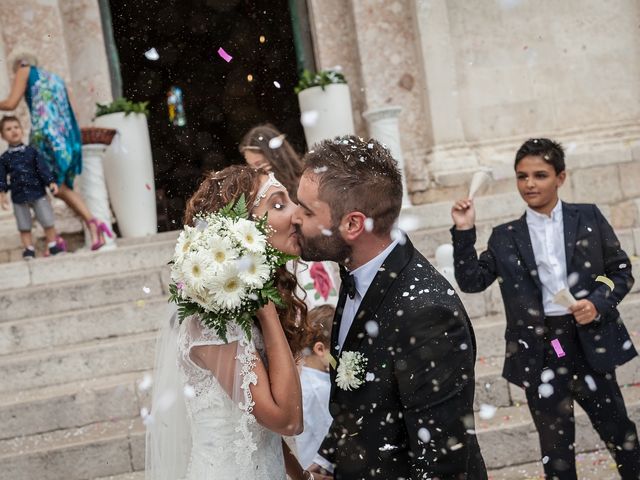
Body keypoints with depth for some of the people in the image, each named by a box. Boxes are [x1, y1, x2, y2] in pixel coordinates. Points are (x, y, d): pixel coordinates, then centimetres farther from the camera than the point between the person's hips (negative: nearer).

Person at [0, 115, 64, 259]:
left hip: (38, 193, -1)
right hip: (18, 197, 1)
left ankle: (53, 246, 14)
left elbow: (43, 168, -3)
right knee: (24, 227, 5)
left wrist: (51, 182, -15)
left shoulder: (32, 151, 1)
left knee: (48, 222, 2)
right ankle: (29, 249, 15)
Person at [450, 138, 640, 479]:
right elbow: (471, 281, 1)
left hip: (589, 341, 0)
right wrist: (464, 232, -8)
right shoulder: (505, 237, 5)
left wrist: (598, 303, -13)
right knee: (556, 447, 11)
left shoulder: (588, 218, 3)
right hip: (539, 351, 1)